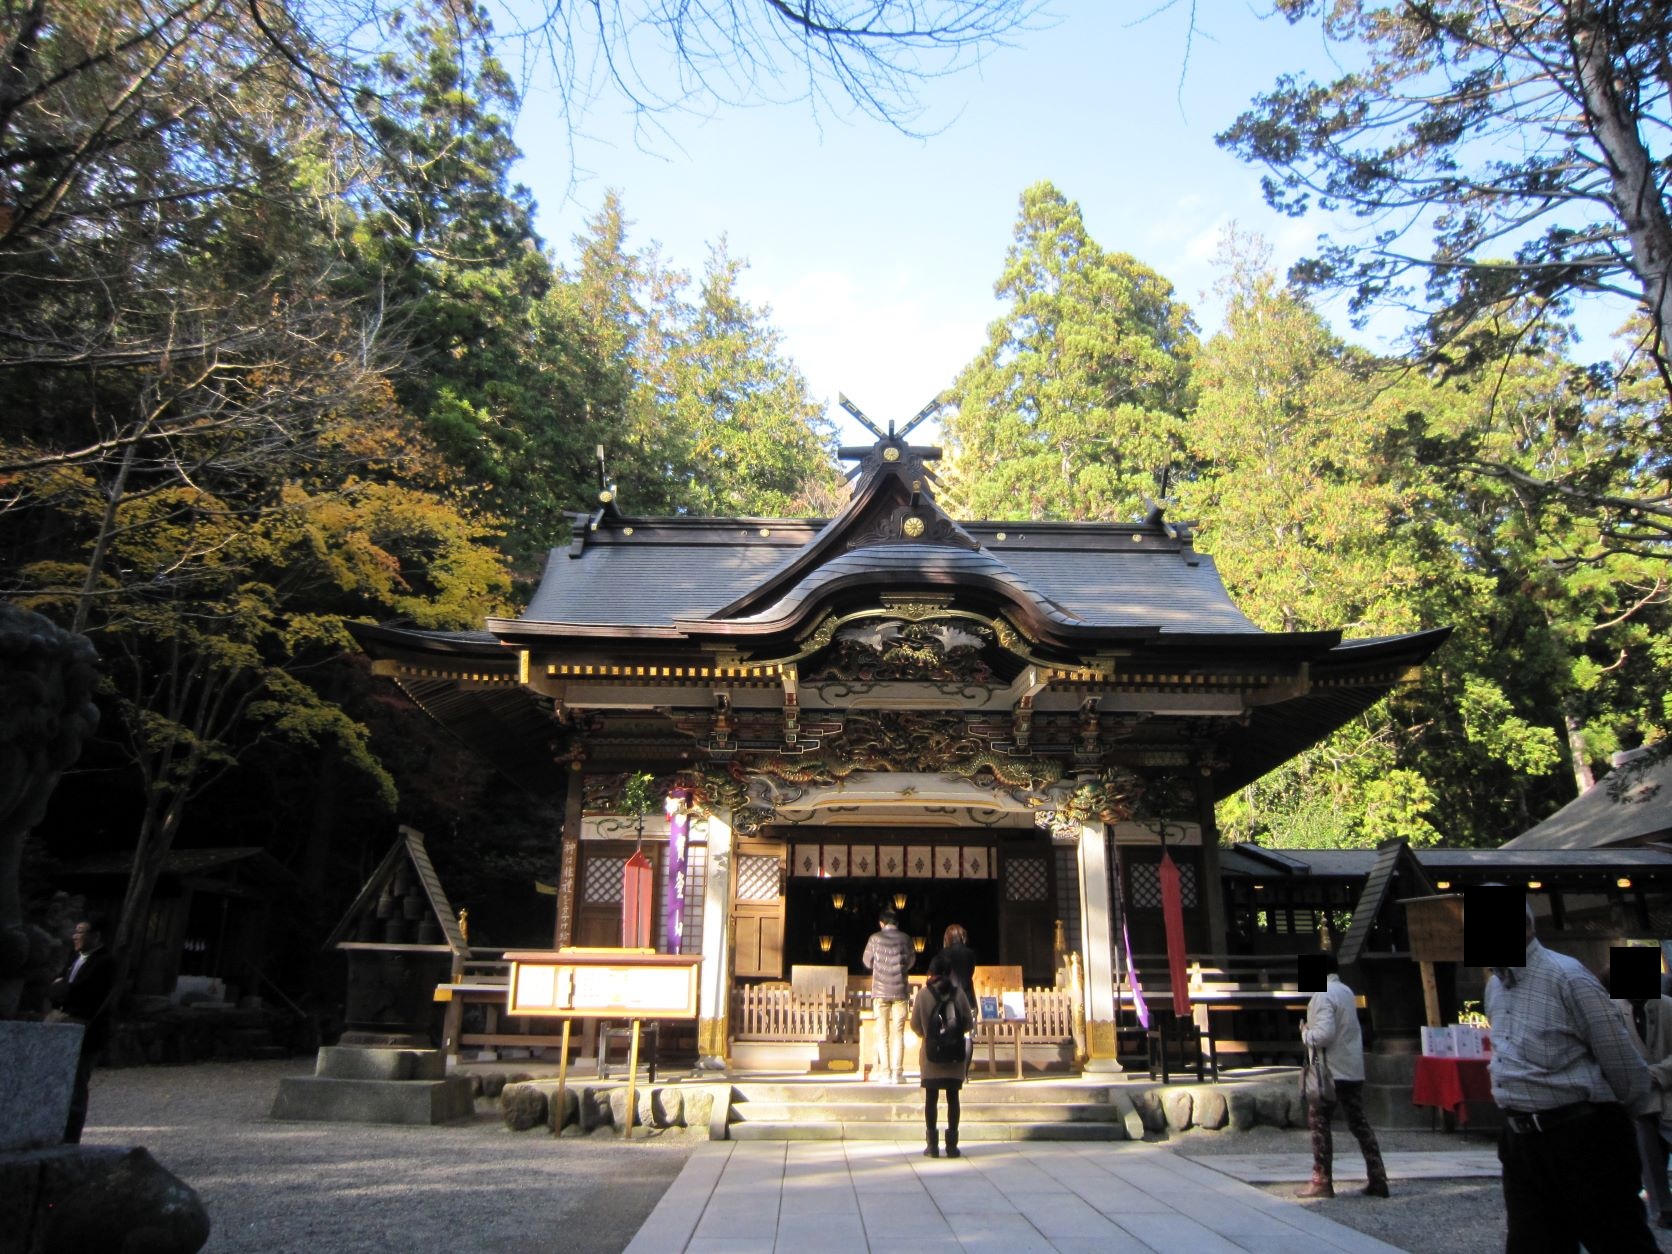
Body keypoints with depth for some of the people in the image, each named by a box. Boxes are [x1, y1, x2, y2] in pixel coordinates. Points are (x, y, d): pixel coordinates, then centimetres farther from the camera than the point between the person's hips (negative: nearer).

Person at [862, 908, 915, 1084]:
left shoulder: (875, 938, -1)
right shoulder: (905, 938, 1)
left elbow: (867, 963, 8)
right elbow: (911, 962, 13)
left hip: (880, 991, 0)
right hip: (900, 990, 1)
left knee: (882, 1033, 5)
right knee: (898, 1033, 4)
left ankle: (885, 1073, 0)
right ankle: (897, 1073, -1)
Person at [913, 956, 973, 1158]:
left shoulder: (924, 994, -6)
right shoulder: (958, 993, -4)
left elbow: (915, 1024, -3)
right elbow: (969, 1022, -1)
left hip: (930, 1054, -1)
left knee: (931, 1098, 6)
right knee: (952, 1098, 7)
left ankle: (932, 1144, 7)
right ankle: (952, 1144, 8)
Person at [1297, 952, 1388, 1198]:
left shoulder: (1323, 995, -16)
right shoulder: (1347, 992, 12)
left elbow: (1324, 1033, -25)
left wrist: (1305, 1033, -7)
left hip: (1330, 1071, -8)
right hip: (1354, 1070, 8)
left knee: (1320, 1124, 1)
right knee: (1359, 1123, 13)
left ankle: (1322, 1182, 4)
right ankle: (1378, 1180, 11)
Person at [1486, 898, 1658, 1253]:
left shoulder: (1566, 976, -14)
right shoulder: (1493, 986, 11)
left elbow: (1618, 1055, -9)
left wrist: (1630, 1112, 4)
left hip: (1581, 1137, -7)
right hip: (1520, 1141, 7)